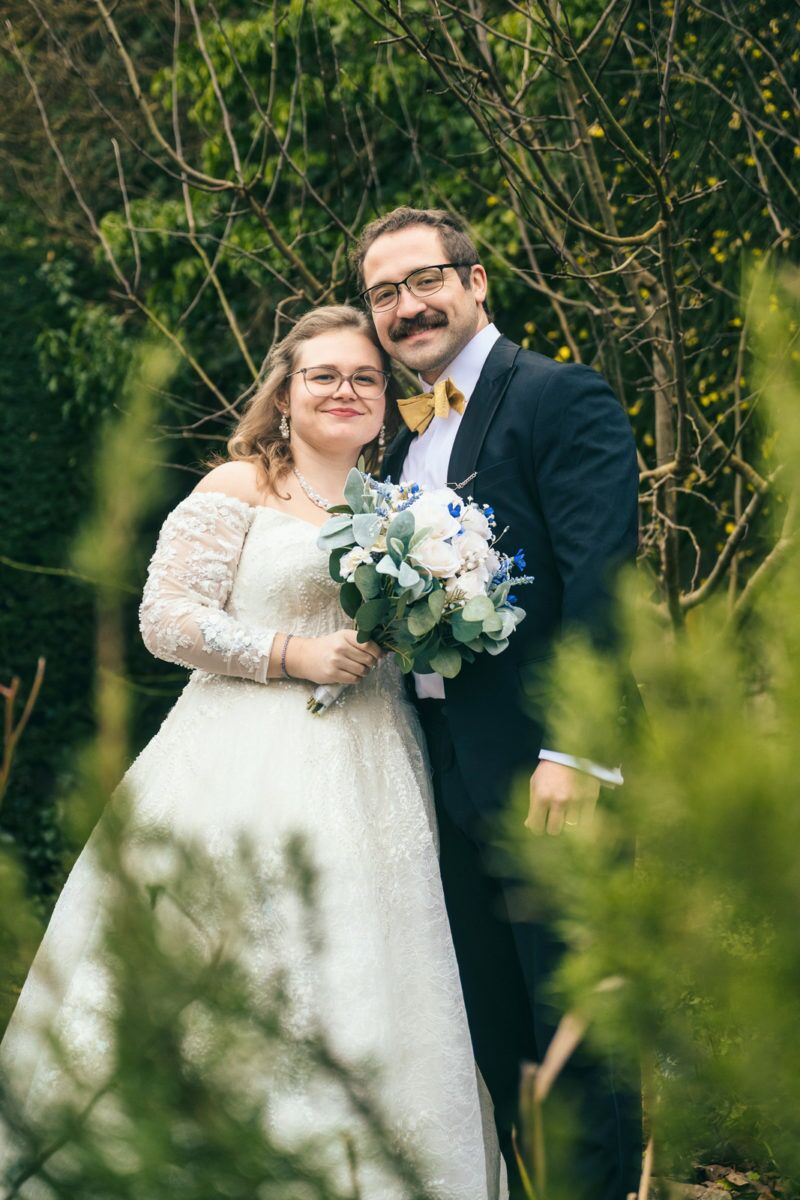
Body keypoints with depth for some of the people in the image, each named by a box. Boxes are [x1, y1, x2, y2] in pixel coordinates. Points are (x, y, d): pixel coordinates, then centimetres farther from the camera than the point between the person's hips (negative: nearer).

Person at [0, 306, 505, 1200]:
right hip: (246, 774, -5)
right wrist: (291, 654, -14)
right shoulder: (239, 489, 2)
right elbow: (167, 619, -6)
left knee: (365, 1000, 1)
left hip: (366, 789, 5)